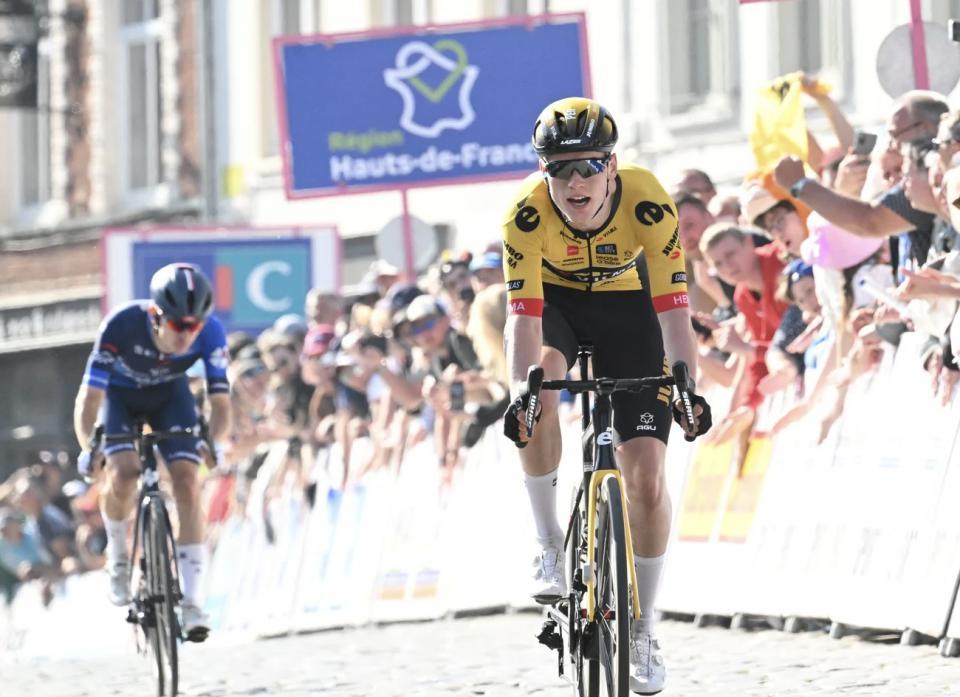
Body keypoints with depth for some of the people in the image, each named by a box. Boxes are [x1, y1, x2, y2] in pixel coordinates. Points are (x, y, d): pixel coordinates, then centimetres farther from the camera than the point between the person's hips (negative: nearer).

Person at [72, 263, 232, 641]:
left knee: (187, 482, -17)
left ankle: (190, 602, -13)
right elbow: (89, 396, -36)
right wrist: (87, 447, -50)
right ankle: (117, 556, 5)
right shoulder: (122, 325, -38)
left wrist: (215, 443, -46)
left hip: (169, 394, 2)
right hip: (120, 393, -1)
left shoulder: (210, 333, -31)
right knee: (123, 475, -26)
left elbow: (220, 400, -27)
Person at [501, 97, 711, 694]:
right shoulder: (528, 213, -31)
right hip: (556, 300, 0)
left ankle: (644, 630, 8)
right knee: (543, 378, -36)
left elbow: (672, 306, -34)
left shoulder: (648, 203, -32)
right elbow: (523, 312, -36)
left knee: (647, 474, -9)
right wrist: (520, 388, -52)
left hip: (626, 303, 0)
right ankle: (551, 546, -19)